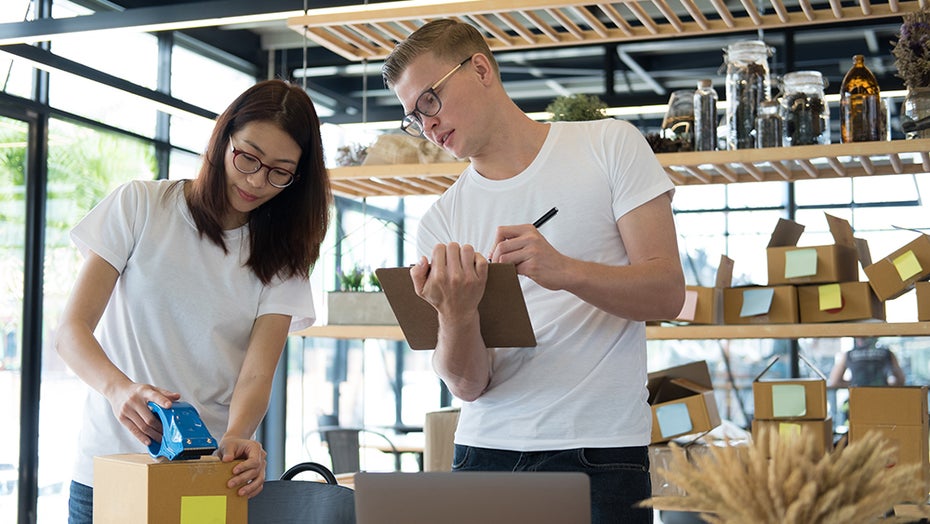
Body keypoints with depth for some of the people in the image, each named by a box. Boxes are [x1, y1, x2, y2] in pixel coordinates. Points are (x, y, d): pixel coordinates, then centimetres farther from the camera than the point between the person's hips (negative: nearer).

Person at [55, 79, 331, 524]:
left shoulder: (283, 258, 4)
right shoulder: (140, 205, -1)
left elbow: (256, 375, -8)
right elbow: (71, 330, -7)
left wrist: (237, 436, -30)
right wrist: (119, 388, -27)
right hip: (110, 470, -1)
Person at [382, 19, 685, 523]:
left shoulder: (609, 144, 2)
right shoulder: (440, 222, 6)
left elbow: (667, 293, -5)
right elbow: (468, 384, -1)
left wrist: (564, 270, -21)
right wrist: (455, 316, -23)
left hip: (600, 449, -2)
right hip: (485, 446, 2)